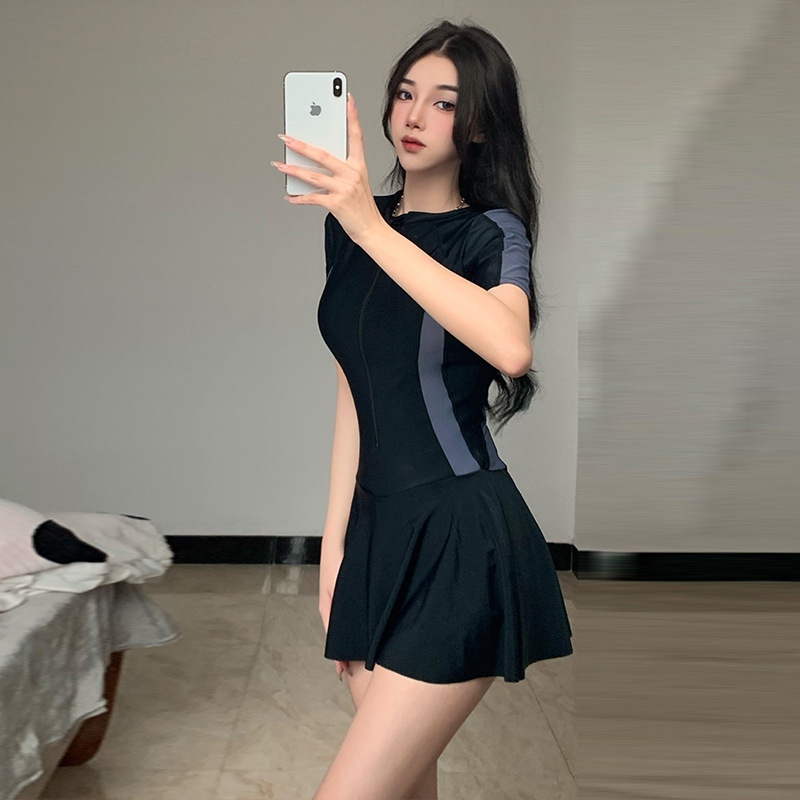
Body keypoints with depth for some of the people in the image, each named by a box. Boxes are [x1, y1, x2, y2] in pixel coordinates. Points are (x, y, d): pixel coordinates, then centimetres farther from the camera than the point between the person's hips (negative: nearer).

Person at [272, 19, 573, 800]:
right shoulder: (350, 223, 10)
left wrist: (372, 229, -32)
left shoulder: (492, 230, -6)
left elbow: (510, 347, -30)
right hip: (378, 530, 6)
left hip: (459, 538, -6)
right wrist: (335, 540, 10)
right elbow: (354, 389, 12)